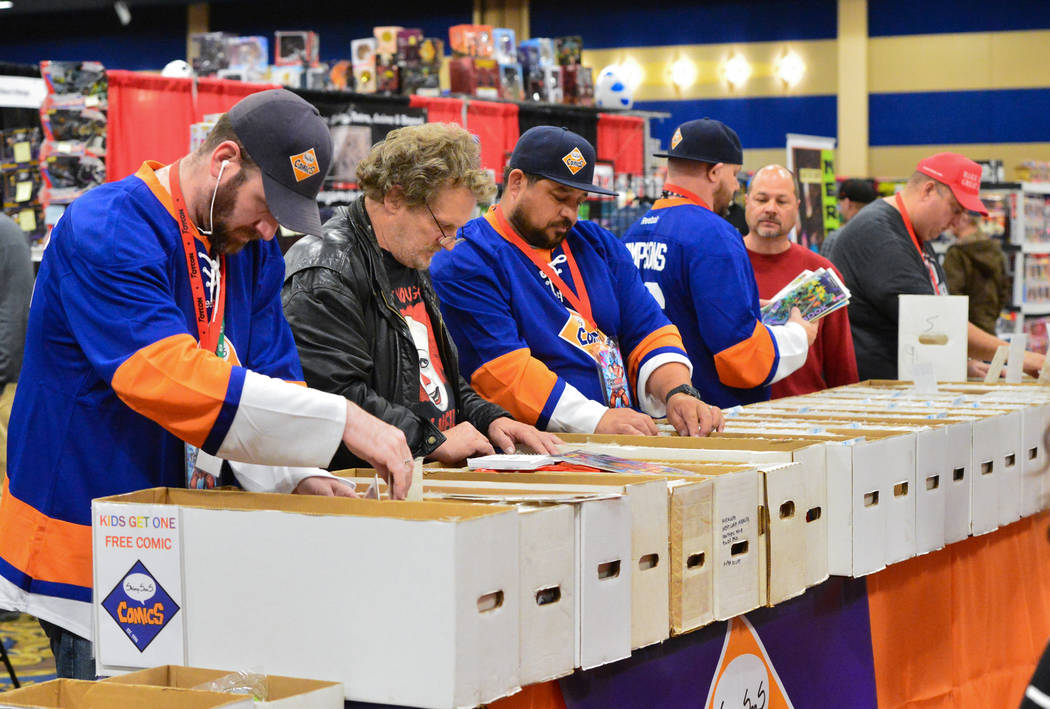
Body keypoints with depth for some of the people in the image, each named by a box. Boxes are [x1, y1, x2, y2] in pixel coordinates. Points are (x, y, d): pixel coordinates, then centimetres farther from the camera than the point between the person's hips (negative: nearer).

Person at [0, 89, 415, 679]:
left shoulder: (253, 248, 7)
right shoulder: (106, 232, -20)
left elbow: (271, 376, 7)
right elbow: (166, 377, -32)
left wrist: (298, 476, -14)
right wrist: (341, 420, -34)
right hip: (84, 541, -7)